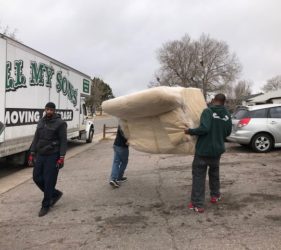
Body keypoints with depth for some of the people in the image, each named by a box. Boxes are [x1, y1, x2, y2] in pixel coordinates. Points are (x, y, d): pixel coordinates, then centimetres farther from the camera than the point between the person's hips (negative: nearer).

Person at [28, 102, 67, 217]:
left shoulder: (60, 123, -8)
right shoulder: (41, 122, 11)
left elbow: (63, 141, -11)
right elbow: (36, 138, 15)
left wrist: (61, 157, -17)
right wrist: (32, 154, 10)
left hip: (52, 156, -7)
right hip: (40, 155, 7)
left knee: (49, 181, -2)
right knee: (37, 177, 9)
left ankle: (45, 206, 14)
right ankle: (55, 194, 29)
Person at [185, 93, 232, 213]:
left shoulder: (208, 111, -14)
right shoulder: (227, 115, 3)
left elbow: (204, 128, -25)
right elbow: (228, 132, 10)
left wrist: (190, 131, -12)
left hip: (203, 149, -5)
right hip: (217, 149, 6)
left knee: (198, 175, 0)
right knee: (214, 172, 27)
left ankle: (197, 204, 1)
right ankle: (215, 195, 38)